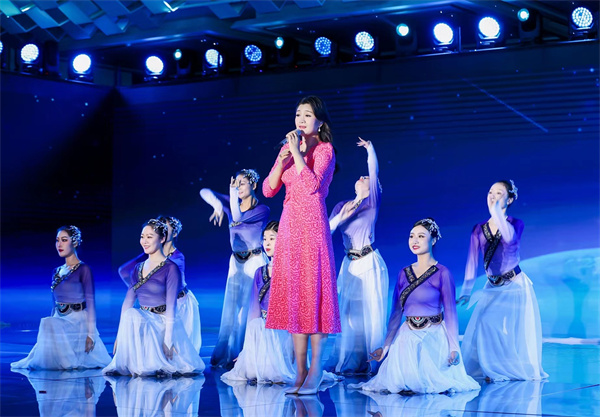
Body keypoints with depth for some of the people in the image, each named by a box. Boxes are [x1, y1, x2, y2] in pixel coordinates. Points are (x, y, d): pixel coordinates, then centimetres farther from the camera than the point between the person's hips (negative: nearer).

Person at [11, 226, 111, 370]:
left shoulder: (84, 270, -6)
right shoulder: (57, 272, 15)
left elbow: (91, 302, -11)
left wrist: (91, 333, -17)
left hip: (78, 322, -6)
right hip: (59, 322, 7)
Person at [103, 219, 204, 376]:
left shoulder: (170, 268, -8)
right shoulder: (139, 268, 12)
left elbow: (171, 306, -14)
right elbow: (128, 301, 9)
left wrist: (168, 339, -20)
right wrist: (120, 334, 1)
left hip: (162, 325, -6)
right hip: (142, 322, 6)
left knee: (132, 315, -32)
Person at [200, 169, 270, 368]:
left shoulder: (262, 210, -9)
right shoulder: (233, 202, 6)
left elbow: (238, 218, -25)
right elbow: (205, 192, -3)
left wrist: (233, 193, -22)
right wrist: (218, 205, -20)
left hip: (255, 262, -5)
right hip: (236, 262, 6)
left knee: (251, 309, -5)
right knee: (231, 309, 4)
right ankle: (227, 356, 9)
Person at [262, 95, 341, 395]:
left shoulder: (325, 150, -3)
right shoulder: (289, 148, 15)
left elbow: (312, 185, -19)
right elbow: (269, 189, 8)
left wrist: (297, 152, -15)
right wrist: (282, 160, -6)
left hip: (312, 225, -6)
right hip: (289, 224, 6)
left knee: (313, 291, -7)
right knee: (292, 294, 5)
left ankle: (316, 370, -3)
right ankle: (300, 371, 9)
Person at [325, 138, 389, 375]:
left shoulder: (372, 203, 1)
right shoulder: (341, 206, 12)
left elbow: (374, 173, -11)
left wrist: (370, 150, -13)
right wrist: (341, 217, -9)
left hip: (370, 264, -4)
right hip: (349, 265, 4)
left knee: (371, 315, -2)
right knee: (349, 315, 7)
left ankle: (372, 363, 4)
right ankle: (348, 362, 15)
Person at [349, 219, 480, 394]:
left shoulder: (442, 273, -6)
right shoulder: (404, 273, 9)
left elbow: (450, 312, -8)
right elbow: (396, 312, 9)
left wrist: (454, 347, -15)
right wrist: (386, 346, 5)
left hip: (433, 337, -4)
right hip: (407, 337, 5)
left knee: (427, 382, -20)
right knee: (397, 379, -11)